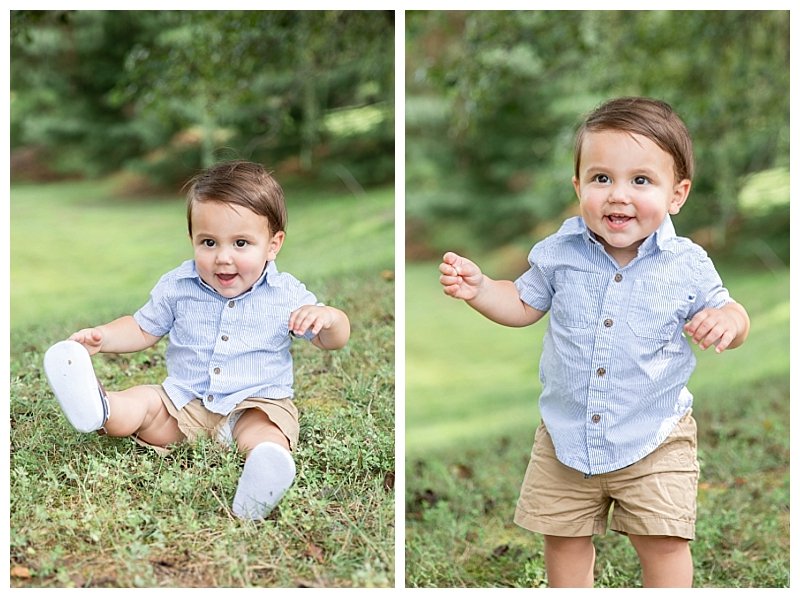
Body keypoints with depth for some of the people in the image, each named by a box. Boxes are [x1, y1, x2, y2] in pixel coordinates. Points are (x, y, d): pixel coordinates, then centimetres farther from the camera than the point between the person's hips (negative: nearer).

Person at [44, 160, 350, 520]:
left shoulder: (286, 295, -4)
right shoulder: (178, 286, 1)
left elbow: (333, 341, 0)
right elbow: (143, 329, 14)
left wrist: (327, 317, -24)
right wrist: (101, 337, -4)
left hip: (256, 404, -3)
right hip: (183, 403, 3)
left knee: (263, 432, -32)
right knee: (143, 401, -19)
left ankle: (258, 485, -60)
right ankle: (99, 408, -49)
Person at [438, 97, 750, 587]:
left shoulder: (687, 266, -13)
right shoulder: (560, 252, -9)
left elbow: (729, 314, -1)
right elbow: (524, 305, 5)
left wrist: (728, 321, -25)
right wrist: (479, 288, -13)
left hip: (655, 438, -2)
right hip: (566, 434, 2)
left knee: (664, 543, 2)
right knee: (565, 538, 15)